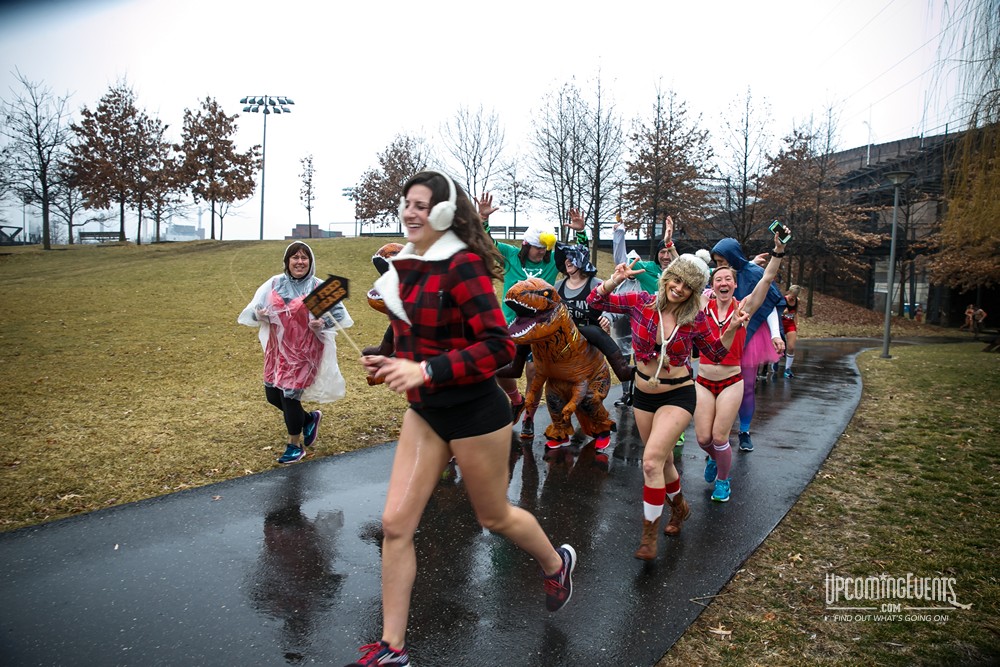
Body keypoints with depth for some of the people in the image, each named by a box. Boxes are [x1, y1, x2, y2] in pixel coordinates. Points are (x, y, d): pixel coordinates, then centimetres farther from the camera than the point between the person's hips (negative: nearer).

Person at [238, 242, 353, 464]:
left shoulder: (318, 287, -7)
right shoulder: (274, 284, 3)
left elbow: (338, 313, -3)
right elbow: (254, 308, 6)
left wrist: (323, 323, -23)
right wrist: (260, 315, -17)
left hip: (304, 351, -5)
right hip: (277, 349, 5)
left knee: (289, 394, -3)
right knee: (272, 395, 9)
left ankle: (296, 446, 19)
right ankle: (310, 419, 36)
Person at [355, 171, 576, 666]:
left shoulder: (463, 266, -18)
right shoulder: (405, 267, 5)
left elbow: (499, 347, -23)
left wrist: (426, 370, -29)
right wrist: (391, 364, -1)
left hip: (474, 412, -7)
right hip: (425, 410, 7)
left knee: (494, 517, 15)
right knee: (395, 523, 3)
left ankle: (556, 564, 47)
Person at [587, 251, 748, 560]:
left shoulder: (695, 318, -11)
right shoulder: (641, 302, -10)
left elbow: (715, 353, 4)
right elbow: (595, 302, -8)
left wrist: (732, 329, -12)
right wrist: (614, 281, -25)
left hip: (678, 396, -3)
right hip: (643, 395, 3)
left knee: (651, 461, -18)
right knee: (663, 460, 19)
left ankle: (649, 535, -2)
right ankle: (679, 506, 49)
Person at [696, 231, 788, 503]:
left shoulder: (743, 307, -3)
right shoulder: (703, 306, -1)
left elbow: (767, 279, -12)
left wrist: (778, 251, -24)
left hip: (731, 382, -1)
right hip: (703, 381, 1)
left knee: (719, 437, -4)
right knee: (703, 438, 1)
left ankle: (723, 480, 25)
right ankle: (714, 459, 38)